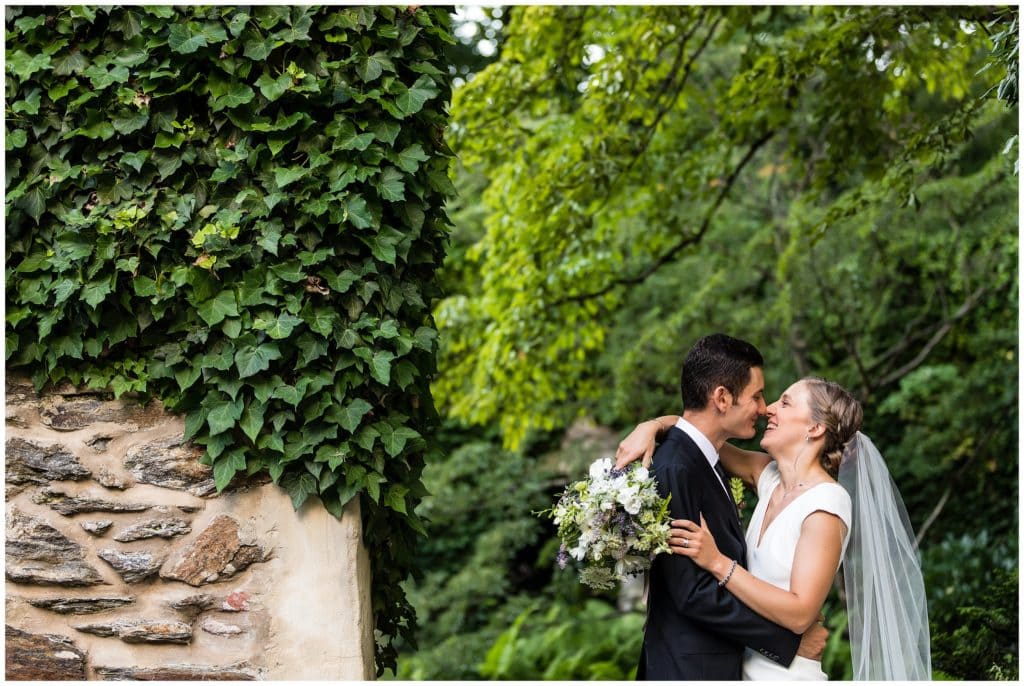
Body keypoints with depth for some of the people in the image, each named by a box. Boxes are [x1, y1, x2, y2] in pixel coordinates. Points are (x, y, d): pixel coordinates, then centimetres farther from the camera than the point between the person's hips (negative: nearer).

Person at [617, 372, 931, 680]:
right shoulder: (769, 475, 2)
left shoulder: (825, 505, -19)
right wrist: (652, 426, -9)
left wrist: (718, 562, -28)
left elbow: (800, 613, -24)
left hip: (784, 674, -7)